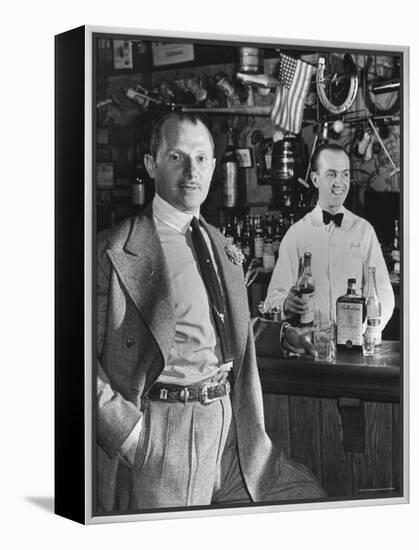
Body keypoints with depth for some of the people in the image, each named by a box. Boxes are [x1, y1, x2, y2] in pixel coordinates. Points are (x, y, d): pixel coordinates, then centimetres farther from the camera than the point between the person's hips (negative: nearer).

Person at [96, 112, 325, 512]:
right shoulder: (118, 252, -9)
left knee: (308, 495, 8)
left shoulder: (221, 245, 15)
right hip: (164, 433, -7)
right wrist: (130, 432, -18)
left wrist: (282, 333, 14)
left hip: (232, 427, 7)